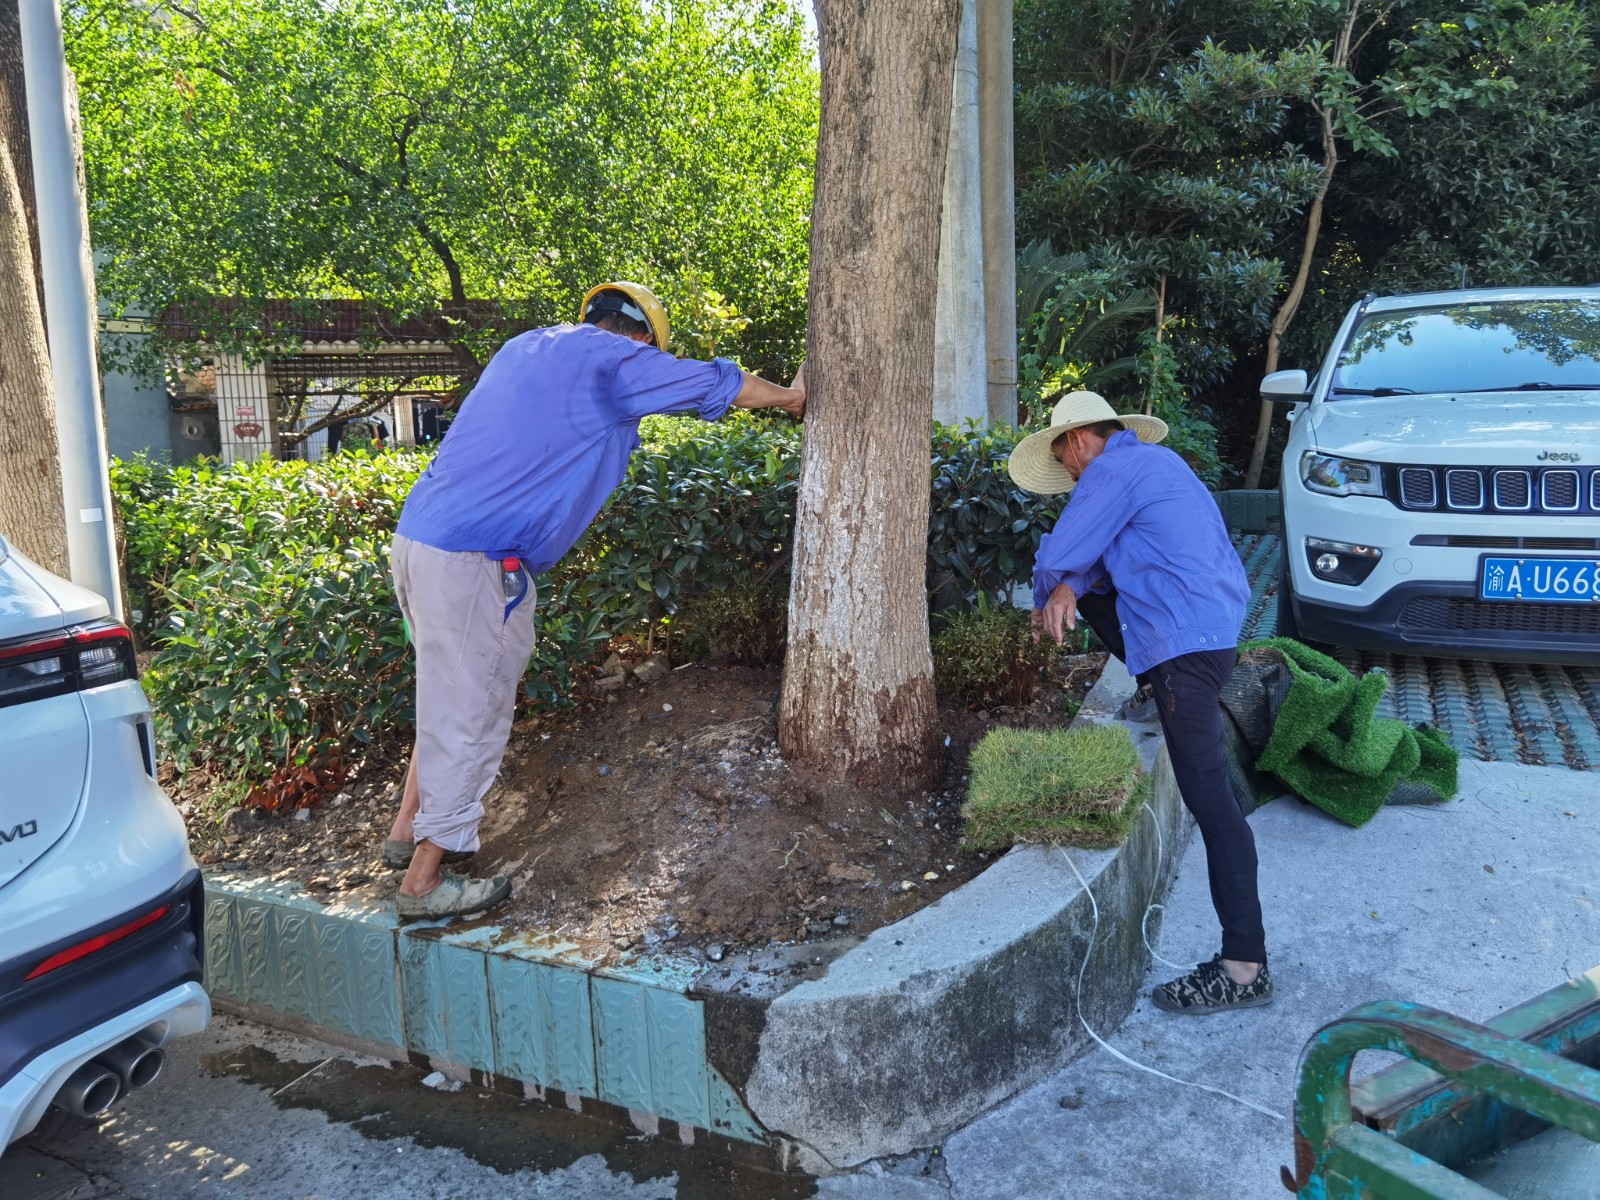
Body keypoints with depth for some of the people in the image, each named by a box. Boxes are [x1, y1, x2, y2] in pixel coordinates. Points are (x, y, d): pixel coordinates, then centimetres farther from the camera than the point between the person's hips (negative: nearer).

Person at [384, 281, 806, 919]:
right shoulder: (611, 358, -4)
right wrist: (790, 396, 22)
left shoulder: (524, 347, 19)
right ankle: (424, 881, 12)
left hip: (419, 534, 9)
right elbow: (712, 383, 7)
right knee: (470, 716, 2)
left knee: (449, 696, 23)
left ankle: (409, 829, 34)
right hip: (474, 561, -9)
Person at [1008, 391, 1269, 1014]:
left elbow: (1058, 556, -9)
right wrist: (1070, 590, 3)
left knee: (1208, 796, -10)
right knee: (1095, 593, 23)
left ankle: (1245, 966, -9)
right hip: (1217, 620, 10)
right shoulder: (1154, 461, 23)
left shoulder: (1113, 471, -9)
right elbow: (1101, 554, 22)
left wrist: (1048, 597, 13)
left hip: (1186, 641, -10)